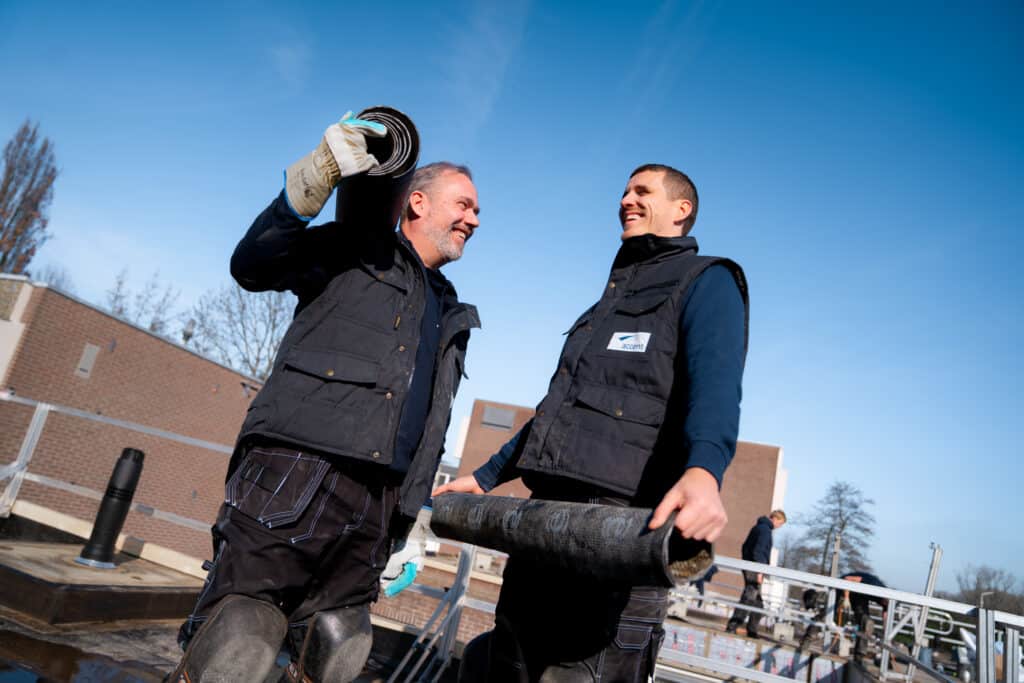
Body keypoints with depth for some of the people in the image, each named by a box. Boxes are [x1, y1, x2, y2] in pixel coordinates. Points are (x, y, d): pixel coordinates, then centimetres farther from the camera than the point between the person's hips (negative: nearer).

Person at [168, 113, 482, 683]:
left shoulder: (451, 316, 28)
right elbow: (253, 266, -6)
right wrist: (314, 179, -17)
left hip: (375, 506, 6)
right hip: (297, 474, -6)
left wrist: (415, 521, 20)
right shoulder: (355, 247, 11)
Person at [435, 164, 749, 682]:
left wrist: (703, 471, -40)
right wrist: (486, 476, 29)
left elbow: (715, 384, -18)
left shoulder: (706, 282, 3)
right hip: (547, 515, 8)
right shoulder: (610, 300, 29)